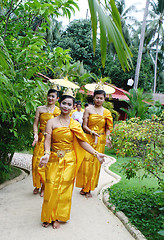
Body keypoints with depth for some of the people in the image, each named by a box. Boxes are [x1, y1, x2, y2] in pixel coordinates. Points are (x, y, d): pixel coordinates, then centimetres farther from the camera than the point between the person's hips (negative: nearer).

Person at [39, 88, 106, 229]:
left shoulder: (75, 124, 4)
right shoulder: (52, 122, 0)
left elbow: (82, 142, 2)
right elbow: (47, 141, -9)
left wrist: (96, 153, -7)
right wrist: (47, 154, -27)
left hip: (69, 160, 1)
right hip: (54, 159, -1)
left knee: (64, 188, 5)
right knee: (51, 187, 2)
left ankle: (57, 217, 21)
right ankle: (48, 216, 21)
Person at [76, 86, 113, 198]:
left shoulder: (107, 112, 6)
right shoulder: (88, 109, 1)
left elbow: (108, 128, 6)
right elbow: (84, 125, -2)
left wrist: (107, 138, -11)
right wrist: (91, 132, -19)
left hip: (100, 140, 1)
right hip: (89, 138, -1)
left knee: (95, 163, 4)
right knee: (86, 161, -3)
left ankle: (89, 189, 16)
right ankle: (83, 187, 14)